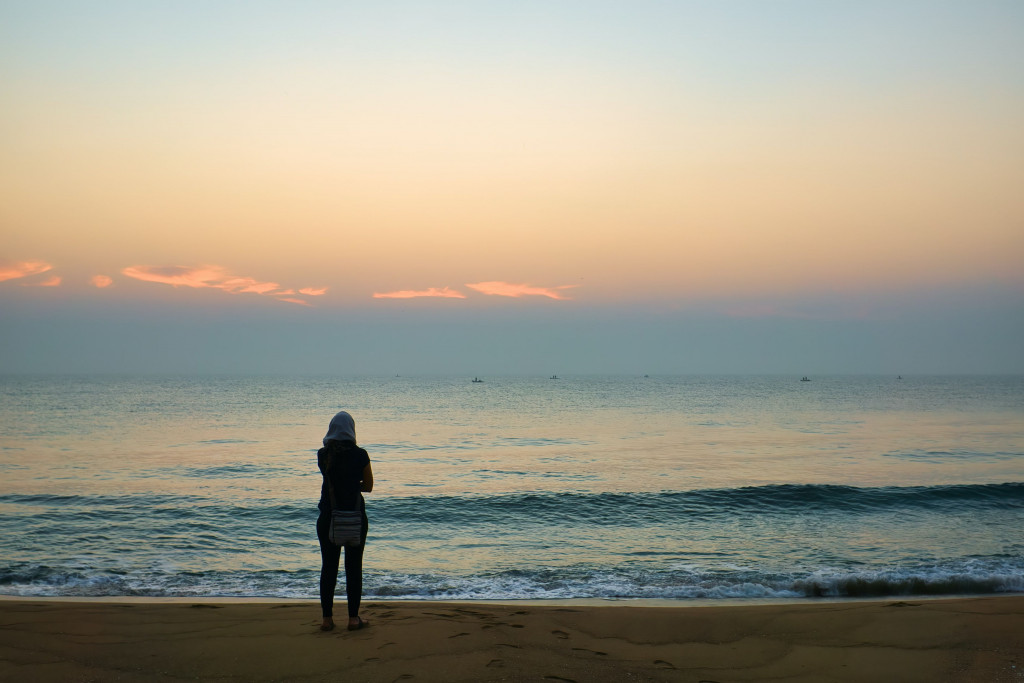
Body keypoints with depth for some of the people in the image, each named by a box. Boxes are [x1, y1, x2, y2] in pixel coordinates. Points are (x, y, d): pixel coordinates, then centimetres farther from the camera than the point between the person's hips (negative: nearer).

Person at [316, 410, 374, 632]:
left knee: (328, 566, 9)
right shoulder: (359, 455, -8)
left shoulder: (323, 455, -1)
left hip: (328, 517, 2)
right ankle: (353, 618, 8)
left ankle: (327, 618, 12)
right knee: (354, 567, 5)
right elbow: (368, 486, 1)